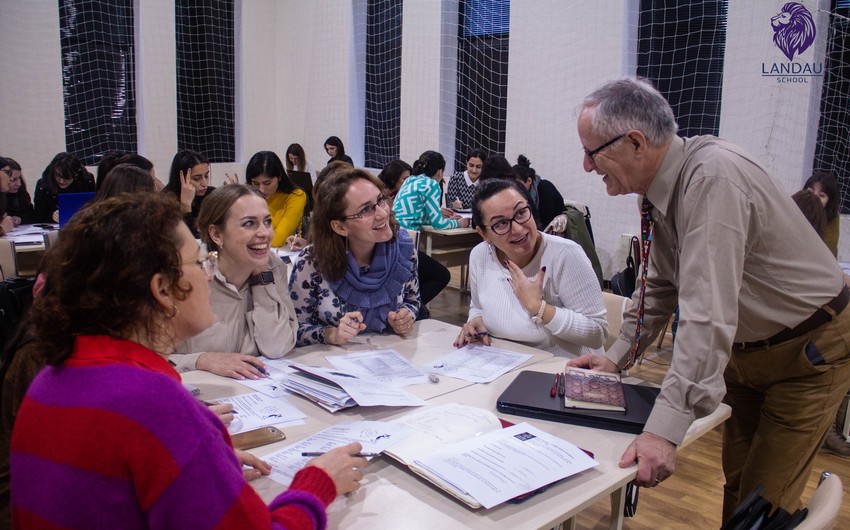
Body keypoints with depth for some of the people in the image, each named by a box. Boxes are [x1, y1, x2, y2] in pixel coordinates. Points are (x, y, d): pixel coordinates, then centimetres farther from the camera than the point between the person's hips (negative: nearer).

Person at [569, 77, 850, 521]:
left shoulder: (712, 177, -33)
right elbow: (661, 287, 6)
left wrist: (665, 430, -40)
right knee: (735, 481, 16)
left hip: (810, 350, -7)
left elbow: (708, 313, -38)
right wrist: (617, 356, 0)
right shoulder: (661, 187, -7)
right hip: (746, 348, 8)